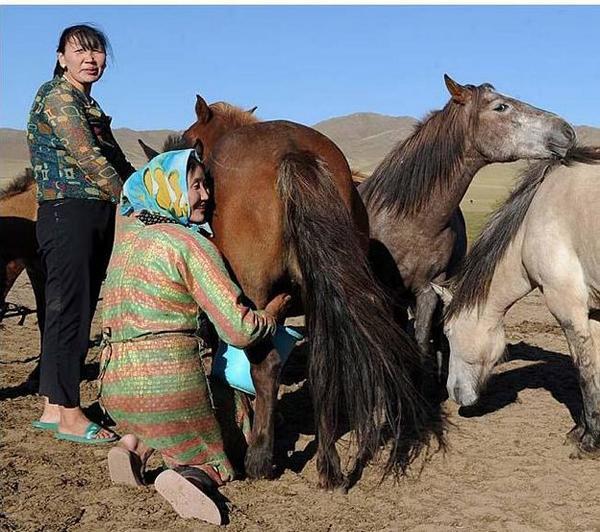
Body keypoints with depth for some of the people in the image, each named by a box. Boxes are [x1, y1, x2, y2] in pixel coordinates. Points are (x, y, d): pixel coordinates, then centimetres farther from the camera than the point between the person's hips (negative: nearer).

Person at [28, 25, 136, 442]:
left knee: (76, 313, 11)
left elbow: (119, 163, 19)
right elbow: (88, 158, -16)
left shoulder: (90, 107, 21)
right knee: (70, 311, -5)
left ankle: (53, 407, 19)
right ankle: (69, 416, 2)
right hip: (68, 214, -9)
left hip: (97, 218, 9)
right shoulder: (57, 97, -7)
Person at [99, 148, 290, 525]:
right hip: (171, 378, -7)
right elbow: (239, 330, -12)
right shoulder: (192, 245, -10)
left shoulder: (126, 230, 10)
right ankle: (194, 476, -17)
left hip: (114, 387, 7)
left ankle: (136, 444, 6)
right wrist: (274, 311, 6)